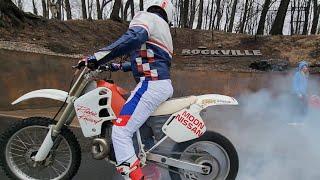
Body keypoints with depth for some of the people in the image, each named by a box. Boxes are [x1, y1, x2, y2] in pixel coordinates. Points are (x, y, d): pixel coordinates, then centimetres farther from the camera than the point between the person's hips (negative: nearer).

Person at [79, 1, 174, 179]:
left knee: (121, 132, -13)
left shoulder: (146, 16, 1)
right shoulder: (164, 27, 28)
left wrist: (99, 57, -24)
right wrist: (120, 67, 35)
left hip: (151, 84, -10)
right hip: (164, 84, 10)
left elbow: (134, 37, -23)